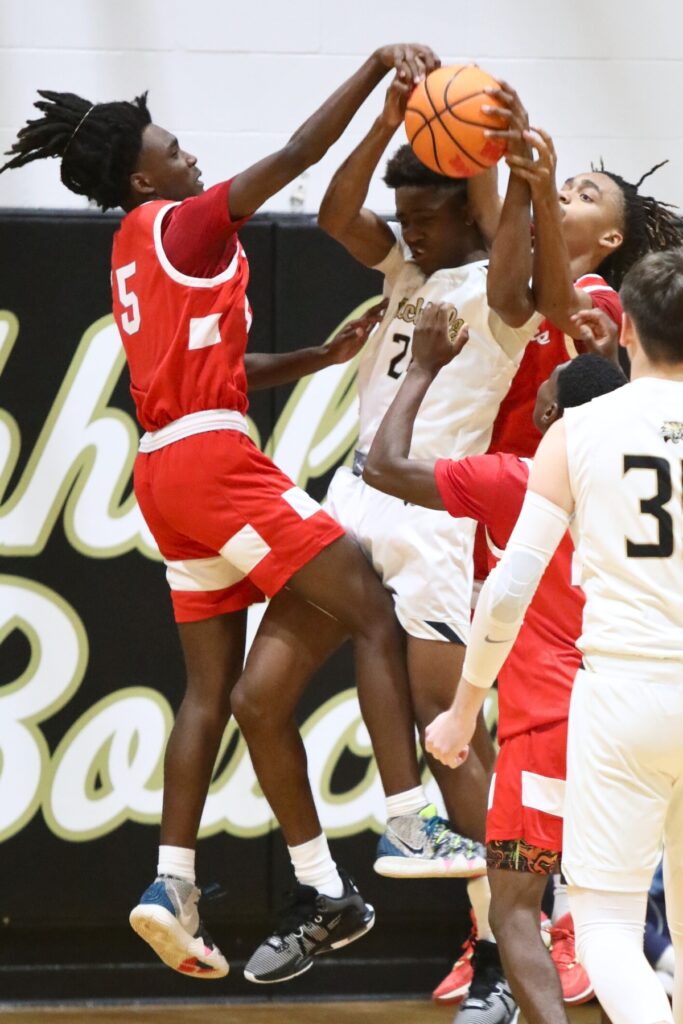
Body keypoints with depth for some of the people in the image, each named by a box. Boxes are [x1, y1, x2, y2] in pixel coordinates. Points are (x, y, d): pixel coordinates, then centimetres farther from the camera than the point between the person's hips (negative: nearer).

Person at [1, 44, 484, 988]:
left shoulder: (139, 251, 21)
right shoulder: (181, 227, -4)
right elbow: (297, 157, -14)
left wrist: (325, 355, 19)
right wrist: (378, 64, -15)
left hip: (171, 468, 9)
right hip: (212, 457, -9)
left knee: (213, 686, 11)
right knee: (376, 614, -9)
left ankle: (172, 888, 6)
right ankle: (412, 829, -18)